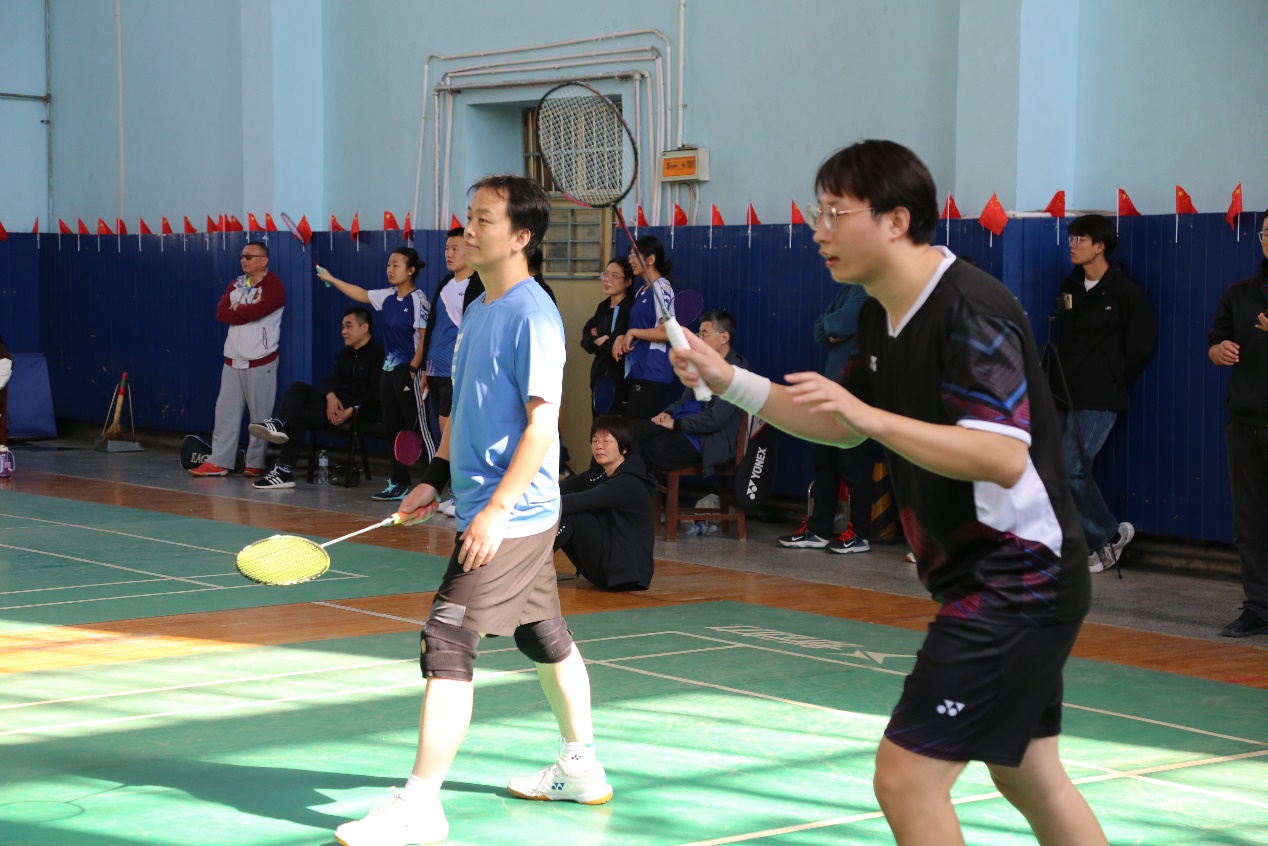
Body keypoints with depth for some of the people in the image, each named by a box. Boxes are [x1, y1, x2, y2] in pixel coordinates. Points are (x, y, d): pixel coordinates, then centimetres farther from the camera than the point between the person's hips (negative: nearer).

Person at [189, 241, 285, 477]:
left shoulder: (273, 286, -7)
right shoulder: (236, 285, 14)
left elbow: (256, 310, -23)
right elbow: (221, 313, 1)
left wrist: (236, 309, -4)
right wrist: (246, 314, -13)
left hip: (260, 362, -6)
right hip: (233, 360, 6)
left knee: (260, 415, -1)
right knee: (225, 411, 4)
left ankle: (255, 464, 6)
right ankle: (219, 462, 5)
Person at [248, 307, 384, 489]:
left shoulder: (378, 353, -5)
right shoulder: (345, 354, 23)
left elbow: (376, 391, -16)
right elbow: (331, 380, 12)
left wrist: (352, 410, -24)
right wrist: (331, 395, -12)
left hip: (358, 409, -8)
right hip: (336, 402, 8)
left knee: (299, 415, -21)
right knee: (298, 388, -18)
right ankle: (278, 424, -41)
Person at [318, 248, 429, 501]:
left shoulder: (417, 300, -11)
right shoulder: (388, 297, 11)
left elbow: (425, 338, -15)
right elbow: (362, 294, 26)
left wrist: (413, 369, -19)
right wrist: (331, 279, 27)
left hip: (407, 371, -8)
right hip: (389, 370, 8)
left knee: (414, 429, -10)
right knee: (392, 430, 11)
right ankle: (398, 484, 18)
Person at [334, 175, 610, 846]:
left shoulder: (532, 315, -16)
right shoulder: (477, 311, 12)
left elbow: (542, 423, -20)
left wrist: (495, 510, -25)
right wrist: (435, 478, 12)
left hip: (508, 518, -10)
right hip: (500, 512, 10)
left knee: (447, 644, -12)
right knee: (545, 637, 18)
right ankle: (582, 769, 32)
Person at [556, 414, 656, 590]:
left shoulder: (630, 484, -16)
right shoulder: (597, 477, 12)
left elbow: (583, 501, -29)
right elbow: (561, 489, -1)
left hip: (626, 572, -9)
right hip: (606, 569, 9)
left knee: (571, 514, -20)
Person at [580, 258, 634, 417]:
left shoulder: (632, 308, -11)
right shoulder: (603, 307, 13)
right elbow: (586, 340, 9)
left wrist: (599, 343, -3)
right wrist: (596, 341, -12)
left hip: (621, 381, -7)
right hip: (600, 378, 7)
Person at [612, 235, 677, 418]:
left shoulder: (661, 288, -8)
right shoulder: (641, 292, 19)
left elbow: (668, 331, -18)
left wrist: (633, 332, -10)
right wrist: (622, 339, 5)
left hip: (652, 374, -9)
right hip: (635, 371, 9)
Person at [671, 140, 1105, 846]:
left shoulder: (971, 311, -21)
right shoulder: (885, 316, 9)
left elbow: (1005, 458, -31)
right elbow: (844, 427, 22)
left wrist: (871, 415, -33)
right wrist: (730, 382, 11)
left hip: (1017, 581, -10)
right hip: (980, 578, 10)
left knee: (907, 777, -11)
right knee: (1029, 776, 19)